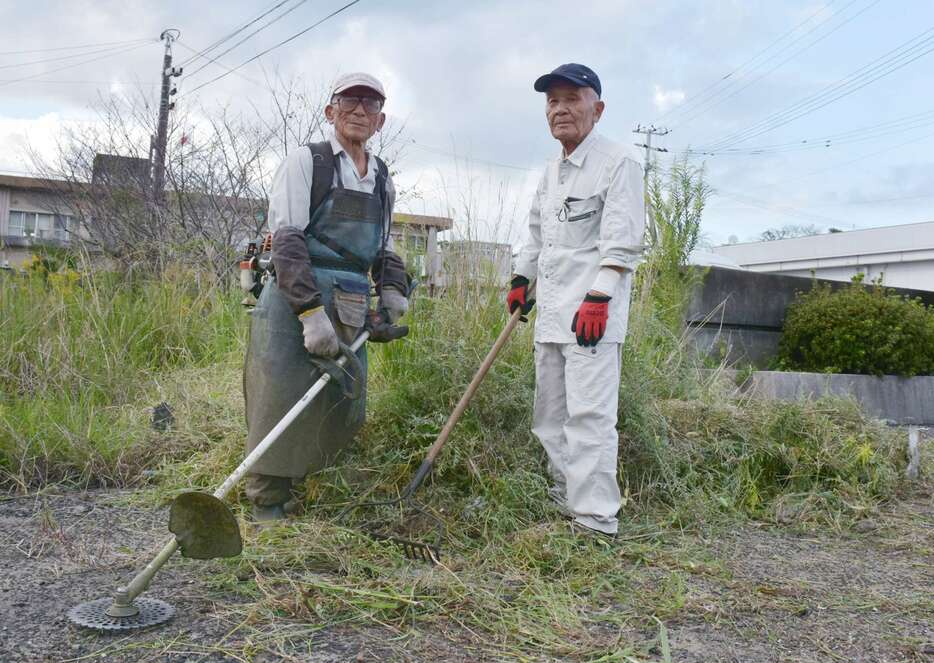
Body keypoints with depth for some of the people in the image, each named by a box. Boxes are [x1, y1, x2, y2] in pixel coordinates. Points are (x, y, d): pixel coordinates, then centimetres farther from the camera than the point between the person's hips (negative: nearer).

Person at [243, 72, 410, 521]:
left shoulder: (382, 179, 17)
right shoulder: (305, 163, -2)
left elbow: (384, 247, 28)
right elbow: (286, 242, -12)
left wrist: (393, 287, 8)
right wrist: (312, 311, -21)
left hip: (350, 312, 6)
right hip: (294, 303, -6)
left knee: (345, 410, 7)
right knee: (282, 407, -5)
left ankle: (295, 484, 26)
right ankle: (268, 509, 8)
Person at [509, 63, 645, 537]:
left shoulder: (618, 163, -7)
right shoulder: (552, 172, 19)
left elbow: (622, 242, -15)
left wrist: (598, 297, -22)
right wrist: (522, 279, 27)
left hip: (592, 315, -9)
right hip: (551, 312, 9)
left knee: (588, 414, -14)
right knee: (550, 415, 13)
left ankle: (596, 521, -10)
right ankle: (564, 498, 25)